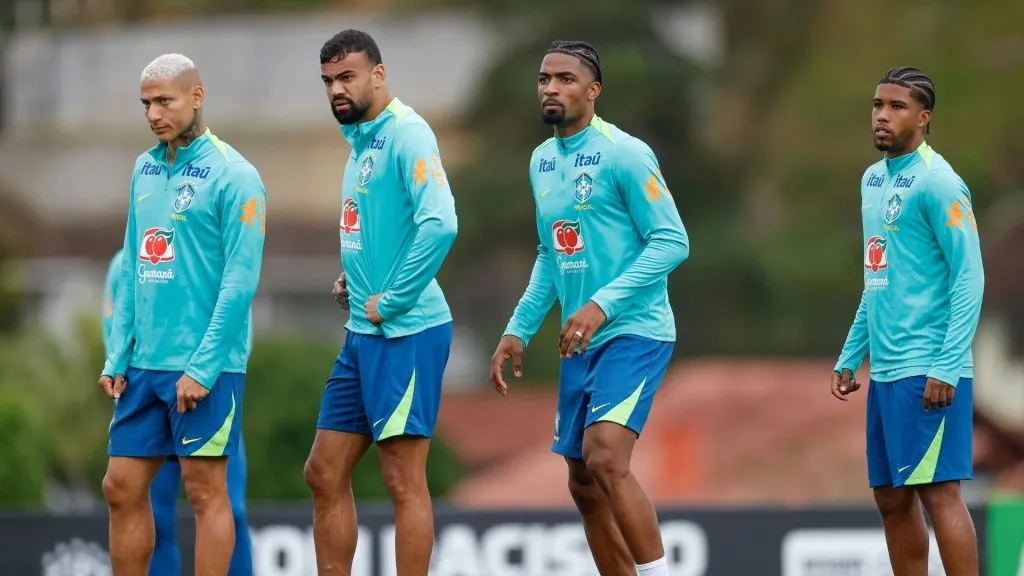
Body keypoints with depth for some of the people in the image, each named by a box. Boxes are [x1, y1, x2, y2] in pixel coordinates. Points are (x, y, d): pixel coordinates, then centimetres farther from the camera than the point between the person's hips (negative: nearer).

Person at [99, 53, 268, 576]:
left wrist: (202, 367, -17)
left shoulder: (232, 176, -9)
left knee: (205, 490, -2)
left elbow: (241, 279, -13)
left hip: (204, 367, -7)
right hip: (145, 365, 7)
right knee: (122, 489, 6)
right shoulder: (145, 169, 12)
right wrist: (118, 356, 8)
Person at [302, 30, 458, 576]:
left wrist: (392, 300, -20)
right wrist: (355, 273, 11)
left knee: (404, 480, -7)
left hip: (404, 331, -10)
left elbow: (440, 223, -26)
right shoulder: (359, 141, 15)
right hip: (362, 332, 10)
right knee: (325, 474, 10)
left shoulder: (405, 135, -13)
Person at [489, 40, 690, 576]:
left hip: (633, 333, -8)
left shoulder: (623, 154, -12)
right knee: (585, 486, 8)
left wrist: (604, 304, -24)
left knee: (605, 460, -24)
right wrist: (518, 330, 16)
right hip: (580, 343, 8)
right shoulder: (542, 161, 12)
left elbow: (672, 241, -16)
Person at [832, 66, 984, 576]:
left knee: (938, 492, -10)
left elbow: (969, 278, -13)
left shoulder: (937, 184, -10)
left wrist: (946, 368, -19)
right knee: (892, 499, 9)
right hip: (886, 371, 9)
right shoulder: (873, 179, 16)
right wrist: (850, 357, 19)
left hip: (928, 372, -9)